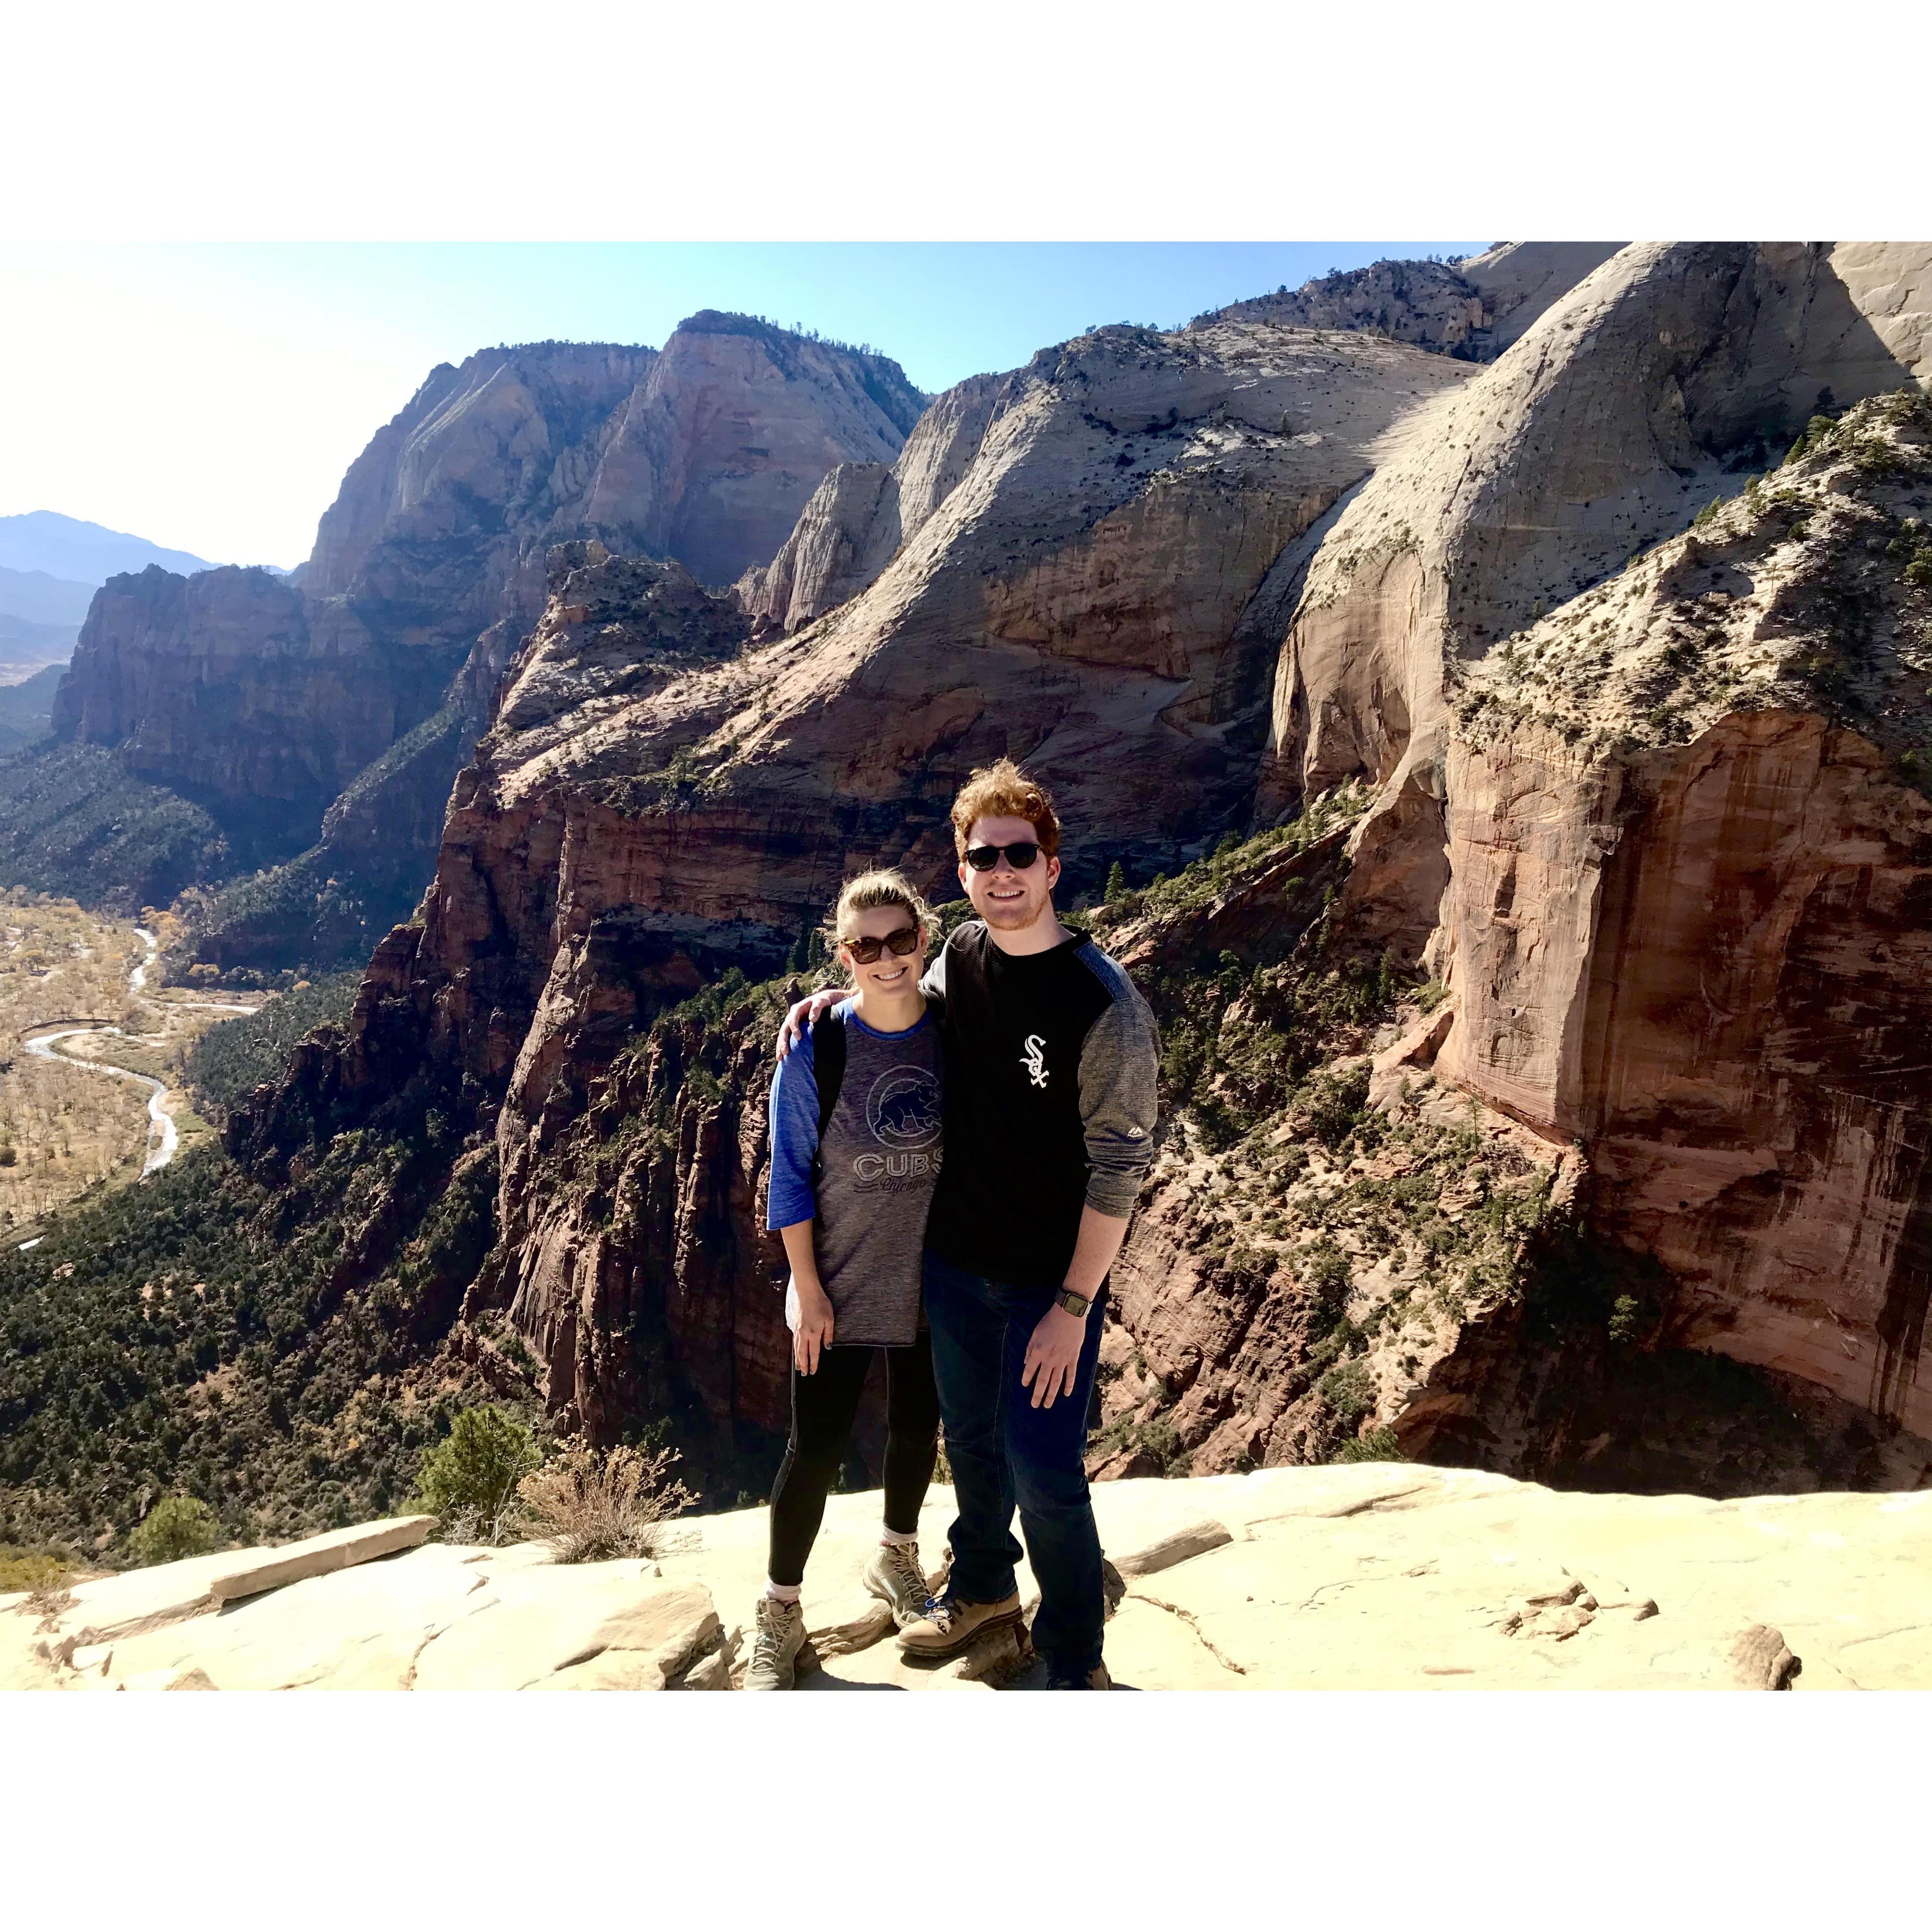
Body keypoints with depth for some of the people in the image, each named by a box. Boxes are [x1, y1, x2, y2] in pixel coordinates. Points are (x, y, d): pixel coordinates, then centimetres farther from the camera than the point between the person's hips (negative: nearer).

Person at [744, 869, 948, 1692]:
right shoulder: (815, 1050, -17)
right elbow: (790, 1176, -11)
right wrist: (808, 1287, -11)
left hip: (931, 1281, 4)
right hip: (839, 1288, -3)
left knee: (917, 1429, 21)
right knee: (816, 1449, 6)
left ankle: (896, 1556, 48)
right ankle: (779, 1616, 29)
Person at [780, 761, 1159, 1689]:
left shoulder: (1104, 1004, -21)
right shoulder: (961, 954, -3)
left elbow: (1119, 1167, -18)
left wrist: (1073, 1305, -17)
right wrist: (837, 998, 2)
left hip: (1052, 1279, -5)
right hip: (954, 1261, 6)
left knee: (1044, 1470, 2)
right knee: (969, 1438, 22)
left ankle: (1074, 1657, 27)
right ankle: (983, 1585, 48)